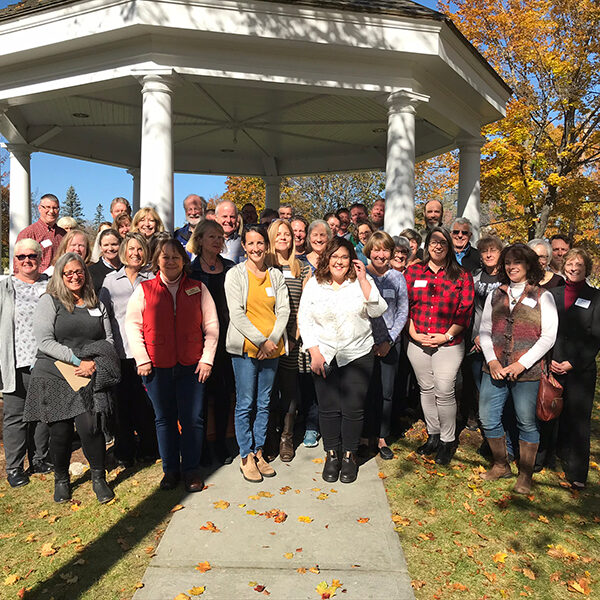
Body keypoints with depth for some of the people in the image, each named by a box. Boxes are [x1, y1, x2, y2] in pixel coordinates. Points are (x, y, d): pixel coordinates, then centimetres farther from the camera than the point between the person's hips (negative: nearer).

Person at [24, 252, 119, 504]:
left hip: (89, 379, 2)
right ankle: (61, 480, 29)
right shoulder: (49, 301, 1)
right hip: (54, 378, -1)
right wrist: (78, 360, -15)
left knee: (90, 427, -10)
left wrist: (95, 364, -7)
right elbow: (45, 341, -9)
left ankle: (99, 479, 12)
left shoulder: (97, 305, 13)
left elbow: (108, 340, 11)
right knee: (60, 432, 4)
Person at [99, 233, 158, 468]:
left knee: (147, 403, 4)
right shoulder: (111, 280, 9)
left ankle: (147, 448, 21)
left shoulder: (153, 279, 7)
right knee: (122, 403, 5)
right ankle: (124, 452, 20)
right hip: (121, 351, 1)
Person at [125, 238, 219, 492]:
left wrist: (207, 358, -2)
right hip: (157, 366, 0)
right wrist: (142, 358, -4)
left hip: (191, 366, 0)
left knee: (193, 418, 2)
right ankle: (170, 469, 25)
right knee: (164, 418, 10)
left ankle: (191, 469, 19)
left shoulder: (198, 288, 5)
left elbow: (211, 324, 5)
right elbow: (131, 324, 4)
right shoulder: (144, 290, 4)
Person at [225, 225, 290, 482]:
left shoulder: (276, 275, 9)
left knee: (264, 403, 11)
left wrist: (273, 340, -9)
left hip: (272, 348, 4)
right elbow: (237, 314, -9)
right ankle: (246, 456, 14)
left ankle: (258, 452, 23)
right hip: (245, 347, -3)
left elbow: (283, 311, 5)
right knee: (245, 404, 1)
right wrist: (261, 341, -13)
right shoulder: (235, 274, -1)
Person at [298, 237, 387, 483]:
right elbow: (304, 320, 1)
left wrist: (363, 280, -13)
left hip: (358, 355, 0)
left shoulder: (363, 281, 2)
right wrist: (315, 353, -6)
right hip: (324, 356, 1)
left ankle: (349, 455, 22)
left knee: (353, 408, 2)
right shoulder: (314, 284, 3)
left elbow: (377, 311, -7)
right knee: (328, 408, 4)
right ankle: (332, 454, 23)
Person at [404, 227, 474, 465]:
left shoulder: (461, 276, 1)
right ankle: (433, 435, 29)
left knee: (444, 392, -4)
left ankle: (448, 441, 15)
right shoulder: (413, 272, 5)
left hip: (449, 344, -2)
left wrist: (447, 336, -10)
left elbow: (465, 311, -2)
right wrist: (414, 334, -5)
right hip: (418, 342, 3)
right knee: (426, 390, 12)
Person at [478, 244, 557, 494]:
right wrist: (491, 360, -6)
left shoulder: (543, 297, 1)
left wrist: (522, 364, -13)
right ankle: (500, 465, 28)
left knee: (527, 423, 7)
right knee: (488, 419, 7)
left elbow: (548, 337, -5)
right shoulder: (495, 295, 10)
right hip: (494, 369, 4)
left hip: (527, 371, -3)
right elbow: (485, 330, 8)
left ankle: (525, 475, 25)